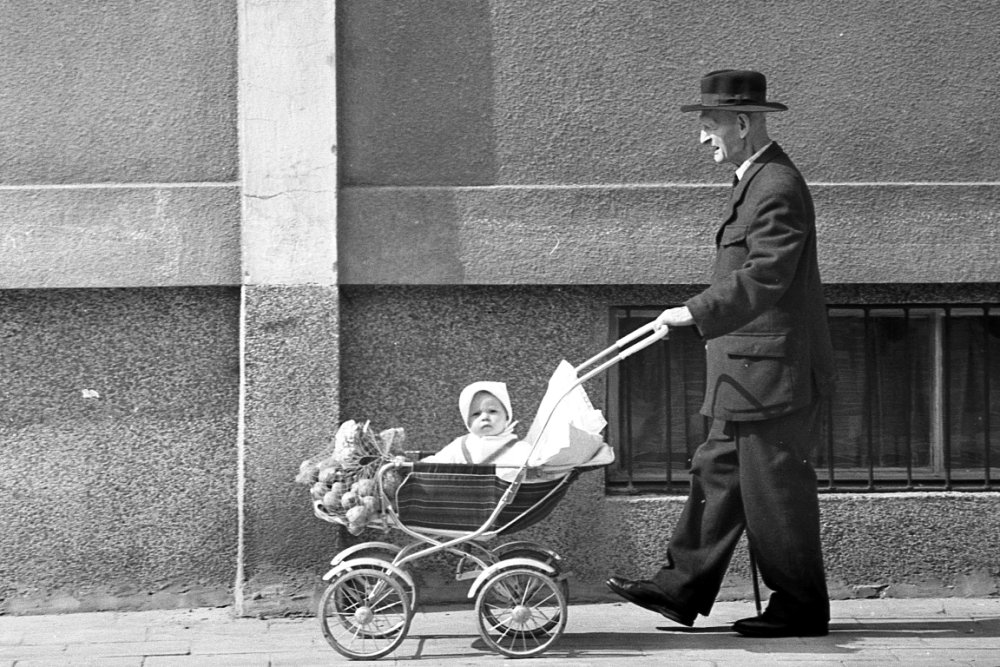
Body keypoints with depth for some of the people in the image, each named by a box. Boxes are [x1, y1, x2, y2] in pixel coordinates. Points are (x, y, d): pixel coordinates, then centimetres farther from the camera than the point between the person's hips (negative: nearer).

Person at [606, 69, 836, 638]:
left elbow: (763, 280, -25)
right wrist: (703, 315, 19)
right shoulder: (759, 180, 15)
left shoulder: (777, 189, -18)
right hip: (751, 375, 10)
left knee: (775, 488, -2)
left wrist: (696, 313, -26)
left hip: (773, 372, -10)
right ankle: (682, 589, 17)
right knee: (718, 473, 12)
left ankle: (801, 610, 8)